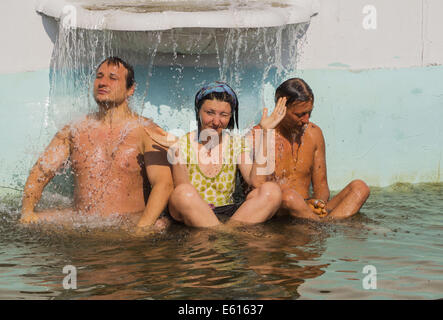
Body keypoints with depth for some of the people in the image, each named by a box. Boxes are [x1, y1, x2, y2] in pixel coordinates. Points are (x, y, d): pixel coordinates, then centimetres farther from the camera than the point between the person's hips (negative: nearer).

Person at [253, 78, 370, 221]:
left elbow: (321, 186, 16)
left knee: (360, 187, -15)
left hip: (307, 209, 5)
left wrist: (318, 201, -10)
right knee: (288, 196, -39)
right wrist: (303, 205, -23)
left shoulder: (313, 133, 12)